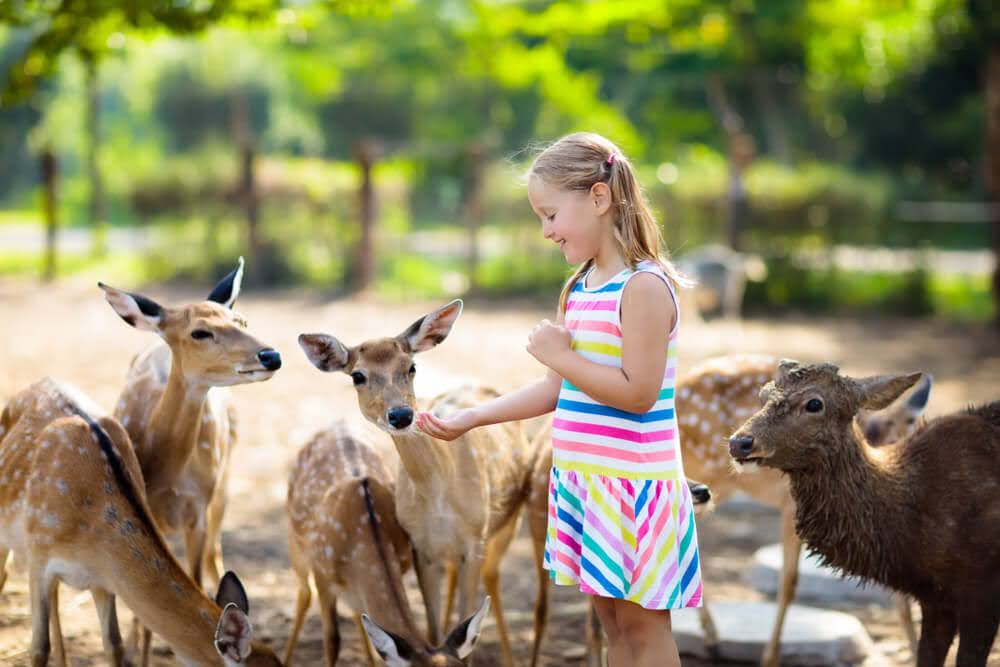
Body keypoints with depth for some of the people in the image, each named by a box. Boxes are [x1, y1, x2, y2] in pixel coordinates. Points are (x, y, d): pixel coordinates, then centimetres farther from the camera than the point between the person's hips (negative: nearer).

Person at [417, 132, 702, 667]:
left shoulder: (644, 286, -16)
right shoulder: (580, 287, 11)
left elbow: (638, 393, -21)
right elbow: (558, 388, 15)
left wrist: (560, 354, -17)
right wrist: (468, 420, 10)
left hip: (632, 483, -9)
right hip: (583, 480, 9)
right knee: (611, 620, 15)